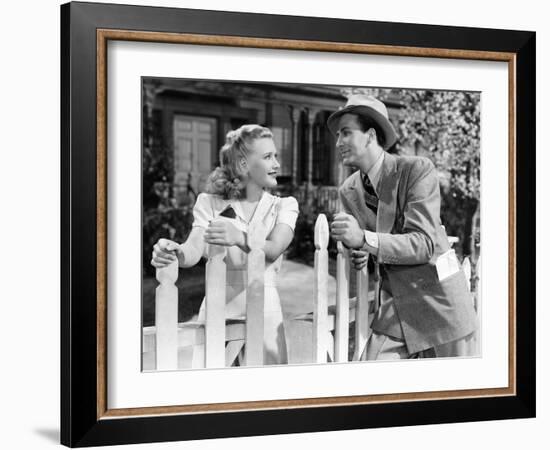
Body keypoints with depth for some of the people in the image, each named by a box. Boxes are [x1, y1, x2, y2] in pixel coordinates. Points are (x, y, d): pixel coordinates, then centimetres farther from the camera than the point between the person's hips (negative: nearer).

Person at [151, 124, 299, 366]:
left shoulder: (284, 205, 5)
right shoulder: (210, 203, 4)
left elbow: (273, 250, -15)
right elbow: (194, 250, -12)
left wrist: (239, 238, -36)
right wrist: (175, 253, -36)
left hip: (264, 308, 1)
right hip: (217, 306, 0)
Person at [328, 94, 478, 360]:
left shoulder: (418, 169, -13)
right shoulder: (348, 191, 5)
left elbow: (423, 244, -21)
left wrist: (364, 239, -34)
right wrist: (358, 255, -11)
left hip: (438, 305, -4)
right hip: (394, 308, 5)